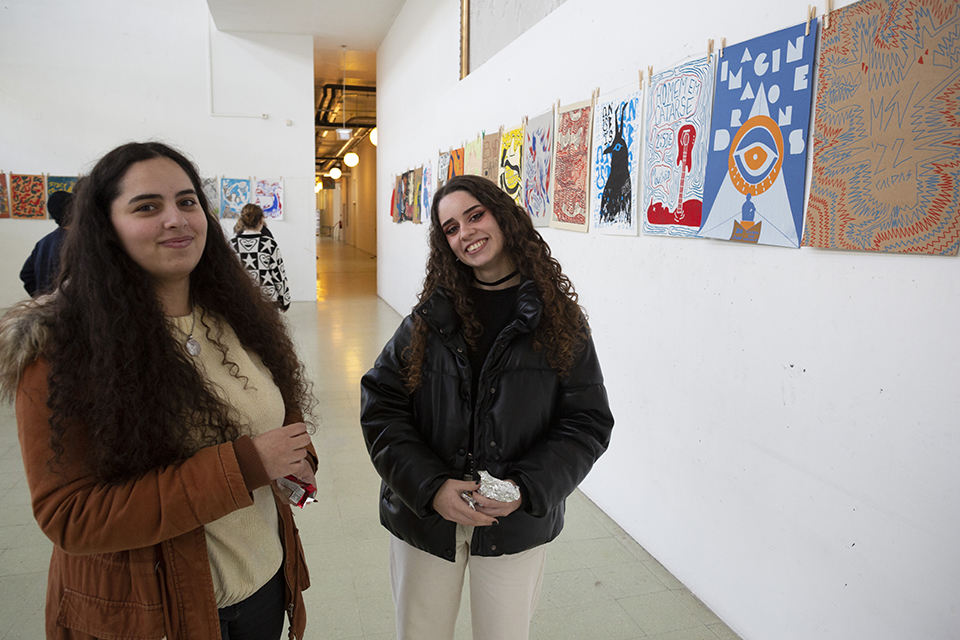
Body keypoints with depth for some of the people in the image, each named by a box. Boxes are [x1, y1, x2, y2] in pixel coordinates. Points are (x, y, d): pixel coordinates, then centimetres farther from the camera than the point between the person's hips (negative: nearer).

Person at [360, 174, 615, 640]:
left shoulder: (559, 319, -6)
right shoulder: (431, 316, -3)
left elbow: (588, 423, -5)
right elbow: (381, 404, -5)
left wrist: (528, 489, -17)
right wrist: (430, 487, -16)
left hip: (515, 527, -1)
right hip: (425, 516, 1)